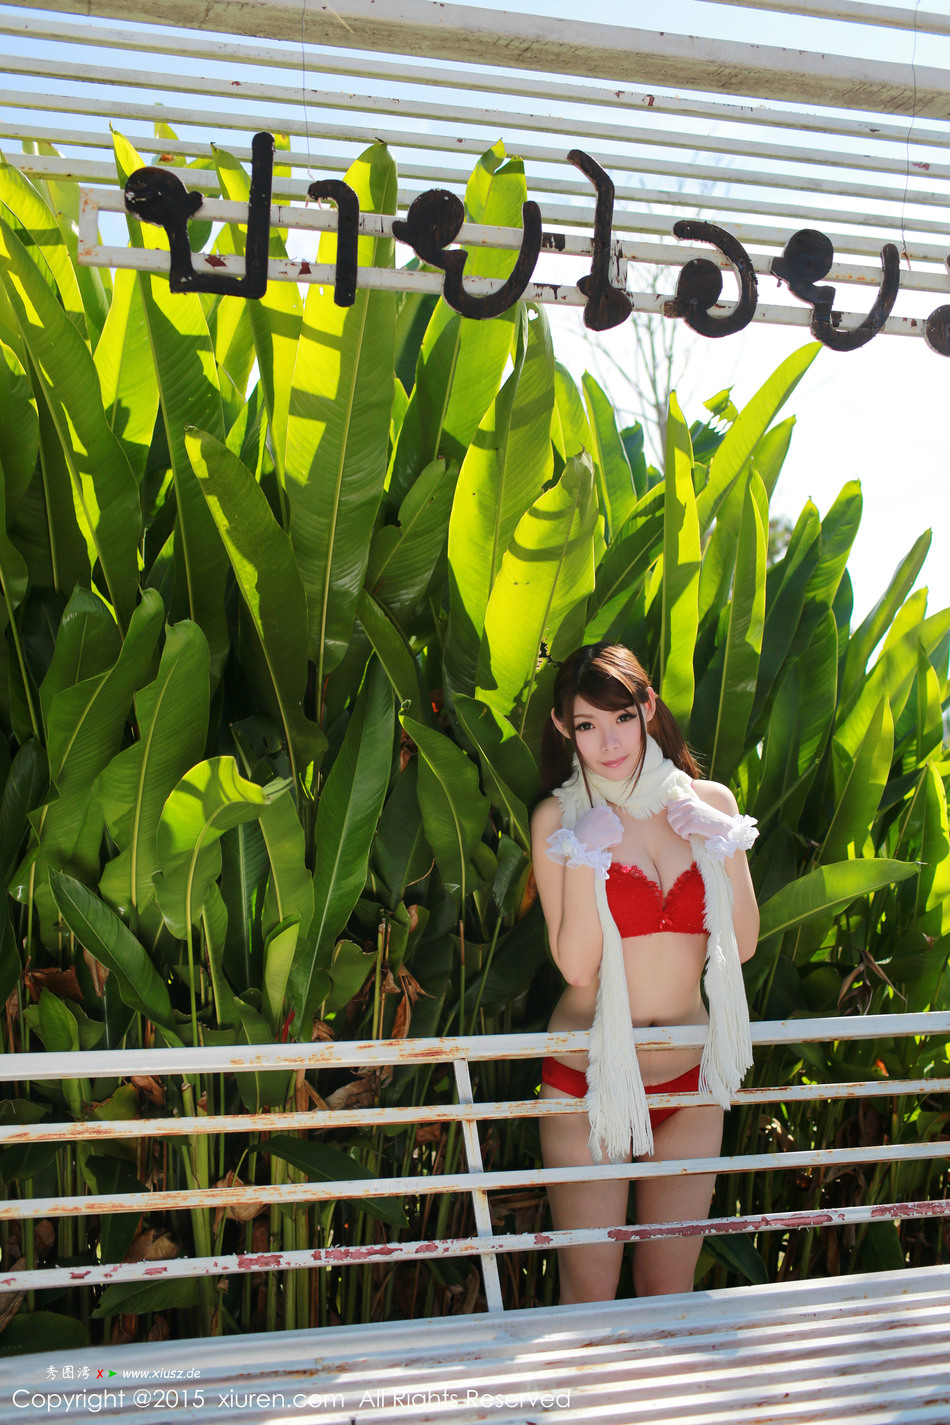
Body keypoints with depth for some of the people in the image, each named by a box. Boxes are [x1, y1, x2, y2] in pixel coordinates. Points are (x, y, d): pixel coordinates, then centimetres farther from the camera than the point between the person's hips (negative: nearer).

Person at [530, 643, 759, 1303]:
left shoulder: (709, 803, 2)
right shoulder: (559, 819, -6)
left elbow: (743, 945, 0)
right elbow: (575, 965, -13)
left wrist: (725, 841, -10)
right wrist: (585, 855, -21)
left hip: (689, 1080, 3)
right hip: (590, 1078, -2)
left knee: (672, 1291, 15)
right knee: (588, 1296, 7)